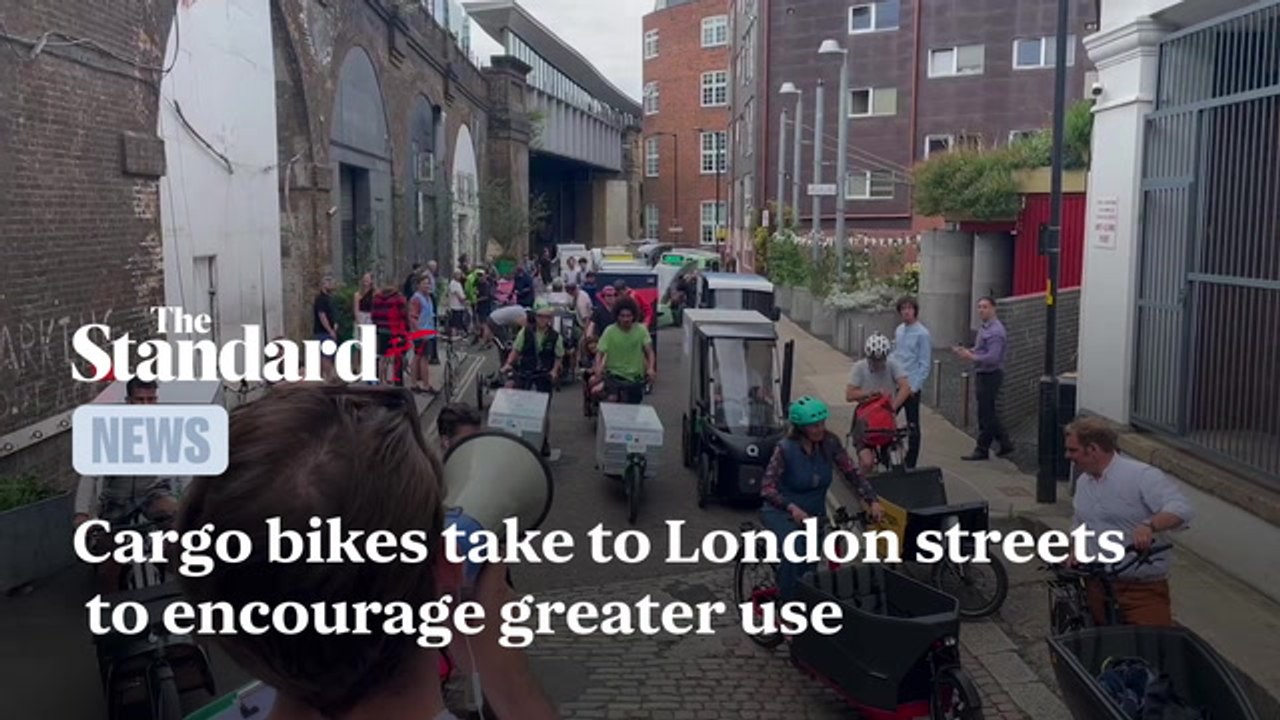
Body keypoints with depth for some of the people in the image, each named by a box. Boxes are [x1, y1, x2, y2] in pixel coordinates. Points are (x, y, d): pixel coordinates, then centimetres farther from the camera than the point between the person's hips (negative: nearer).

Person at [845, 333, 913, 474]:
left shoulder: (892, 365, -6)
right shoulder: (859, 367, -7)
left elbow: (906, 387, -20)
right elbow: (849, 395, -11)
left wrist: (893, 406, -33)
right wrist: (871, 392, -24)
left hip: (887, 419, 2)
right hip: (865, 419, -2)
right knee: (867, 462, -17)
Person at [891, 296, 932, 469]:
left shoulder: (922, 334, -11)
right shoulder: (899, 330, 9)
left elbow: (925, 364, -12)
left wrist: (914, 387, -16)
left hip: (911, 387, -6)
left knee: (912, 426, 4)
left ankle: (910, 464, 13)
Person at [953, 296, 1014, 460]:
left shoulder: (995, 331, -19)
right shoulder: (984, 328, 12)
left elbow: (992, 358, -25)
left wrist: (971, 356, -23)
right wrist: (967, 351, 5)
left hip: (990, 376, -10)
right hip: (984, 375, 10)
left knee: (986, 414, -1)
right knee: (989, 413, 16)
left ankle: (982, 450, 8)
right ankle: (1005, 443, 25)